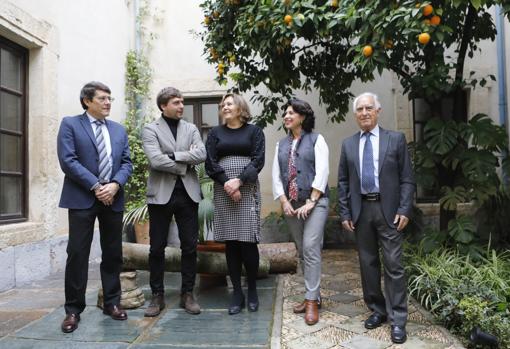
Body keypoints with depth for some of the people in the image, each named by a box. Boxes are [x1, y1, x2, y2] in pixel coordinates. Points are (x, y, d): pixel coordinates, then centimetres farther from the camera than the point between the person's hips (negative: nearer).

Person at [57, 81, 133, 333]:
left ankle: (112, 303, 22)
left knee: (113, 253, 9)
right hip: (82, 198, -4)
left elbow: (127, 162, 8)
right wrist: (96, 187, -15)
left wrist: (115, 185, -11)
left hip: (113, 199, 4)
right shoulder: (70, 124, 1)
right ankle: (73, 309, 13)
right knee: (77, 254, 0)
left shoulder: (119, 130, 15)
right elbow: (68, 161, -10)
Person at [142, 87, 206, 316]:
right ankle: (157, 296, 19)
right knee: (157, 248, 4)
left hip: (188, 193, 3)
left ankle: (187, 294, 20)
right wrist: (184, 166, -8)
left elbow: (201, 154, -5)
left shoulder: (191, 129, 11)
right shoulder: (151, 130, 1)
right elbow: (155, 160, -15)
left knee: (190, 246, 6)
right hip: (161, 194, -2)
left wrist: (173, 155, -12)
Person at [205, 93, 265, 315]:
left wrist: (238, 180, -15)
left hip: (247, 191, -2)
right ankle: (237, 292, 13)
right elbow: (210, 163, 3)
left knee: (248, 242, -4)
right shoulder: (215, 133, 12)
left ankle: (252, 291, 14)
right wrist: (226, 184, -11)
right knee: (230, 243, 2)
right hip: (223, 192, 2)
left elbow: (258, 160, -3)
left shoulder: (254, 131, 8)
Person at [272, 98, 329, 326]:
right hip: (291, 204, 5)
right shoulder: (281, 144, 13)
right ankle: (312, 295, 21)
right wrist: (284, 203, -3)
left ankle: (312, 301, -3)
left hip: (315, 202, -5)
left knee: (310, 248, -12)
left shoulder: (316, 140, 1)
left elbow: (322, 172, -8)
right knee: (302, 251, 9)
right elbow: (276, 175, 8)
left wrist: (311, 202, -14)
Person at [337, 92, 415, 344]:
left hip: (388, 209, -3)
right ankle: (377, 310, 25)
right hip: (361, 210, 3)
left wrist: (404, 210, -10)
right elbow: (343, 182, 8)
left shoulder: (396, 139, 2)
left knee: (393, 265, -1)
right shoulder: (348, 144, 9)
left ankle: (397, 320, 9)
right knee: (368, 263, 10)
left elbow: (407, 179, -1)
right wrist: (345, 213, 2)